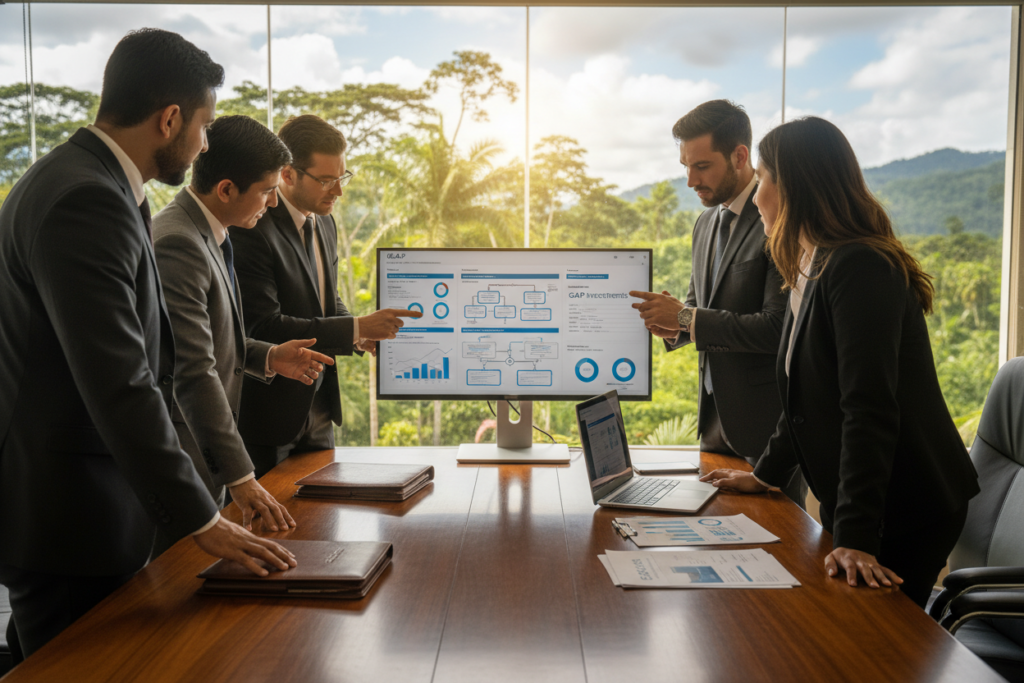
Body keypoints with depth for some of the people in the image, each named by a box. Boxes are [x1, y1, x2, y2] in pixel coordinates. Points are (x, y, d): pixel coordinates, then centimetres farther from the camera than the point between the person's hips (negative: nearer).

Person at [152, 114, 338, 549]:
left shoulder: (207, 235, 10)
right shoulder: (177, 243, -22)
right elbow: (195, 372, -28)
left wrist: (268, 358, 6)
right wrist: (240, 476, -29)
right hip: (176, 462, -10)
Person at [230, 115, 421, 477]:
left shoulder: (324, 223, 9)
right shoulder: (252, 229, -19)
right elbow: (263, 327, -25)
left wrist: (363, 335, -1)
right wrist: (356, 328, -24)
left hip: (318, 408, 8)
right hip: (267, 417, -8)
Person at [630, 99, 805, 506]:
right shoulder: (706, 223, 12)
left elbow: (779, 328, -23)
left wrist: (685, 318, -20)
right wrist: (673, 325, -3)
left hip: (769, 424, -8)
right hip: (716, 417, 8)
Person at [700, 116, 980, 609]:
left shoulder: (860, 269, -21)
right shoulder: (813, 268, 11)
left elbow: (870, 411, -28)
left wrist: (855, 537, -30)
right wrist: (765, 475, 20)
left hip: (907, 512, -9)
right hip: (854, 506, 9)